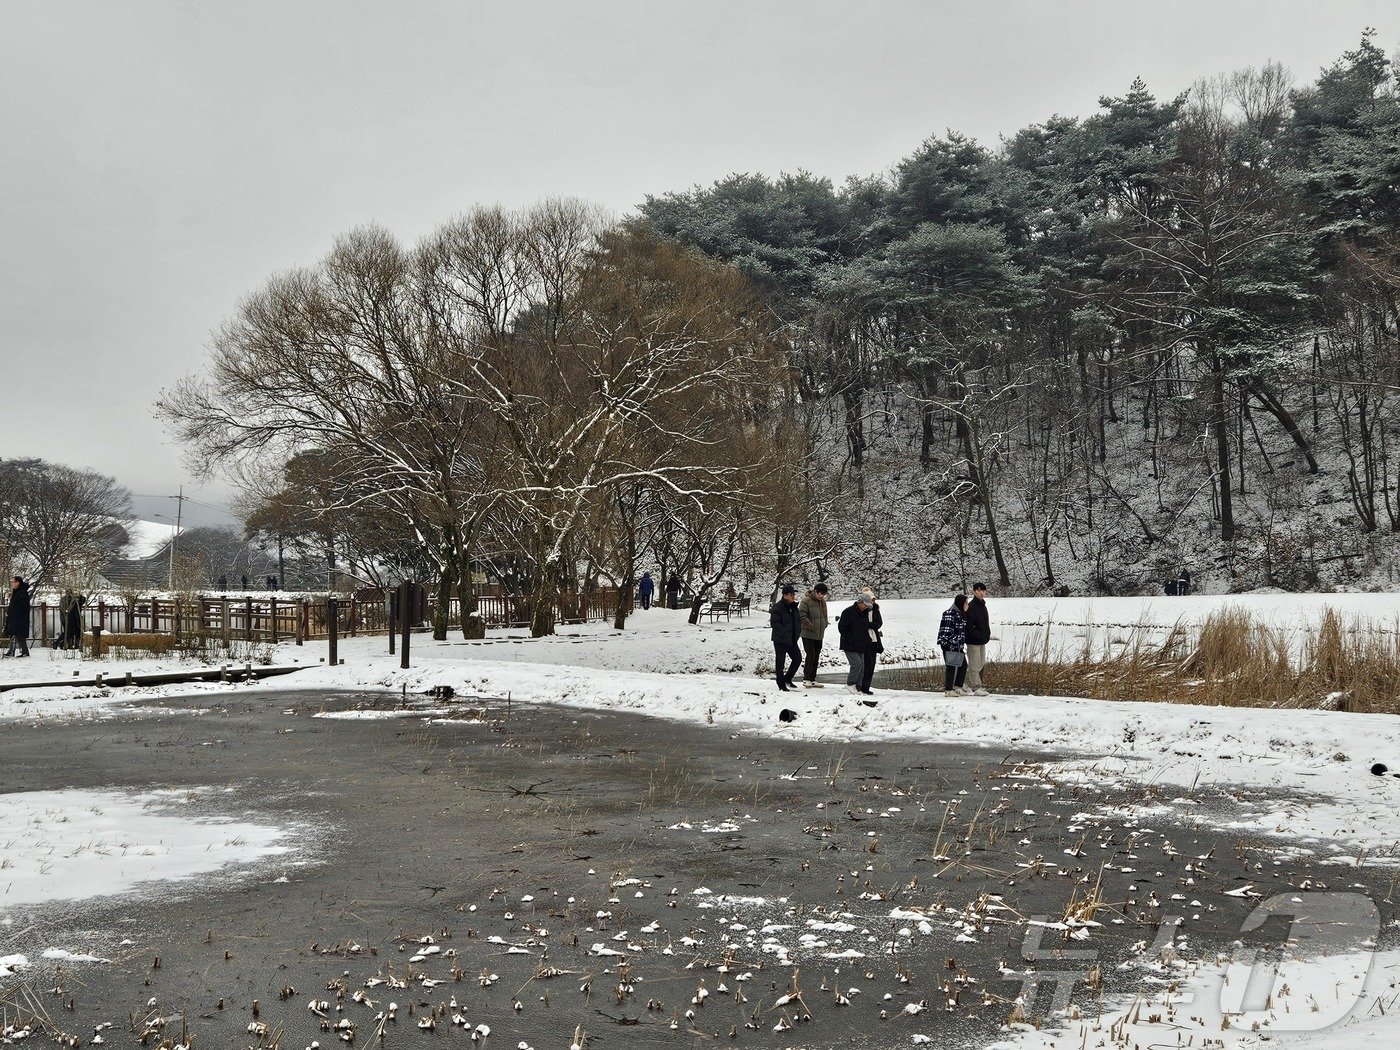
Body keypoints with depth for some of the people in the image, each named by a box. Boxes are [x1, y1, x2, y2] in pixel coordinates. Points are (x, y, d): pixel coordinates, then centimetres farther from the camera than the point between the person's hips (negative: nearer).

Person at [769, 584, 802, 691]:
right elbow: (774, 623, -20)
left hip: (792, 639, 8)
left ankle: (787, 679, 29)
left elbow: (799, 620, 21)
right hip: (780, 640, -8)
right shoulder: (777, 607, -15)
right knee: (780, 662, 1)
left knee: (797, 658, 11)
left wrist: (798, 632, 8)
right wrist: (785, 634, -21)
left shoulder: (794, 606, 10)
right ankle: (781, 685, 10)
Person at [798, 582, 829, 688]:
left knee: (816, 656, 9)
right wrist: (812, 627, -16)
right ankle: (806, 679, -1)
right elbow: (802, 617, -17)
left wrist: (824, 626, 9)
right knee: (810, 655, -9)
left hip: (819, 635, 7)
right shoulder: (806, 601, -13)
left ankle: (812, 679, 15)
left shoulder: (822, 601, 11)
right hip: (808, 634, -7)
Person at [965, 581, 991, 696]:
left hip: (982, 641, 10)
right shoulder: (971, 607, -16)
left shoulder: (982, 606, 13)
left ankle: (970, 683, 26)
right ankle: (977, 688, -3)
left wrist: (987, 634, 8)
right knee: (974, 665, -5)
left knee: (981, 664, 16)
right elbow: (969, 626, -21)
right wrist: (981, 636, -19)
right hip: (973, 641, -10)